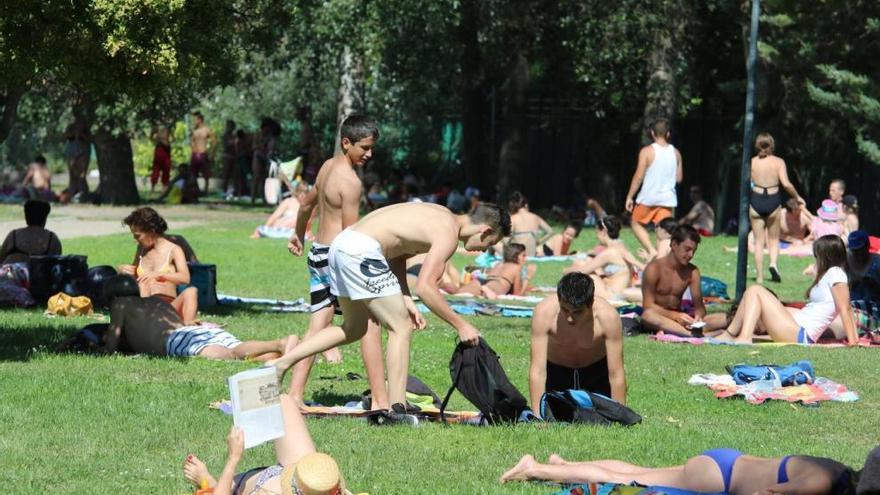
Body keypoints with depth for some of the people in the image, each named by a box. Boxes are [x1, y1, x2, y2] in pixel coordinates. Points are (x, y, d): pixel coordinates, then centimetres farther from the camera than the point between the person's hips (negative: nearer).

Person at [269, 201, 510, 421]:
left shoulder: (441, 217, 19)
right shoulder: (448, 235, -10)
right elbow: (425, 287, -19)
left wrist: (406, 299, 12)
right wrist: (461, 325, -13)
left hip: (341, 244, 10)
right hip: (361, 251, -10)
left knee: (353, 329, 23)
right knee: (401, 328, -3)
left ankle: (282, 363, 20)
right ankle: (397, 408, -5)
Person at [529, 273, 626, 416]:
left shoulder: (608, 317, -33)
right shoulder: (544, 312, -32)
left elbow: (616, 376, -26)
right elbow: (537, 371, -29)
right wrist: (538, 418, -33)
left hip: (597, 373, 0)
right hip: (556, 372, 0)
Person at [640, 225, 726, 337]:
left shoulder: (692, 271, 6)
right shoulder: (654, 269, -9)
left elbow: (698, 304, 2)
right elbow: (648, 305, -14)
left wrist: (699, 315, -24)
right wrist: (675, 316, -30)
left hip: (679, 319, 5)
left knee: (723, 319, -17)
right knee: (648, 315, -40)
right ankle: (694, 334, -52)